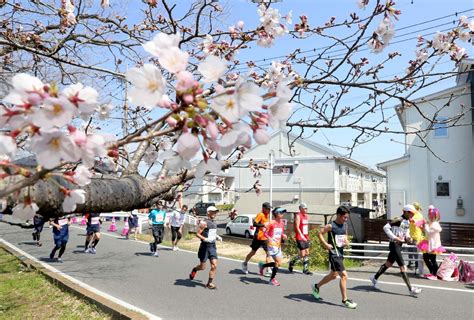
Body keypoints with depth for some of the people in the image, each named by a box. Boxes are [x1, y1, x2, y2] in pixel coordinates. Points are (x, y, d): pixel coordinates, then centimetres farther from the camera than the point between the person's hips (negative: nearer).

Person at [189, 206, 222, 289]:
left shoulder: (214, 223, 12)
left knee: (214, 265, -2)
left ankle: (210, 283, 10)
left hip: (212, 246, 6)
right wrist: (205, 239, -27)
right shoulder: (204, 222, -12)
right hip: (205, 246, -6)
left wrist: (217, 237, 9)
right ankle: (194, 270, 36)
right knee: (202, 267, 3)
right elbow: (197, 234, -14)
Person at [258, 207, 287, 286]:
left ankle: (262, 266, 30)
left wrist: (283, 236, -3)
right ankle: (272, 279, 9)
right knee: (278, 263, -9)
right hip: (272, 245, -7)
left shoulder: (282, 223, 7)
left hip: (278, 246, 7)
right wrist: (269, 238, -28)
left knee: (277, 263, 9)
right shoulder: (272, 223, -13)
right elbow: (265, 233, -12)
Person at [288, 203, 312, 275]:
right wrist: (302, 236, -31)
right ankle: (292, 262, 13)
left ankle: (305, 269, 16)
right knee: (302, 254, -8)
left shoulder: (306, 216, 14)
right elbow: (297, 227, -20)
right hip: (300, 238, -8)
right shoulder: (298, 216, -12)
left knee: (307, 253, 8)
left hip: (306, 238, 8)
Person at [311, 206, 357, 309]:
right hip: (334, 253, -9)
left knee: (333, 275, 20)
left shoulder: (345, 225, 7)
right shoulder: (331, 226, -15)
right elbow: (320, 234, -11)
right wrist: (326, 244, -20)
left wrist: (347, 241, 1)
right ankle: (345, 300, 0)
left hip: (341, 253, 9)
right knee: (344, 275, -12)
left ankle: (316, 287, 39)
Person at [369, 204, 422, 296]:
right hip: (394, 245, -9)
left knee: (388, 264, 18)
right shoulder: (399, 220, -17)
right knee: (402, 267, -7)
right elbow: (386, 227, -23)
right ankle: (410, 289, -3)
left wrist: (407, 238, -1)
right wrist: (395, 238, -23)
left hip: (399, 245, 9)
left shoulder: (408, 222, 10)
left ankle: (375, 278, 33)